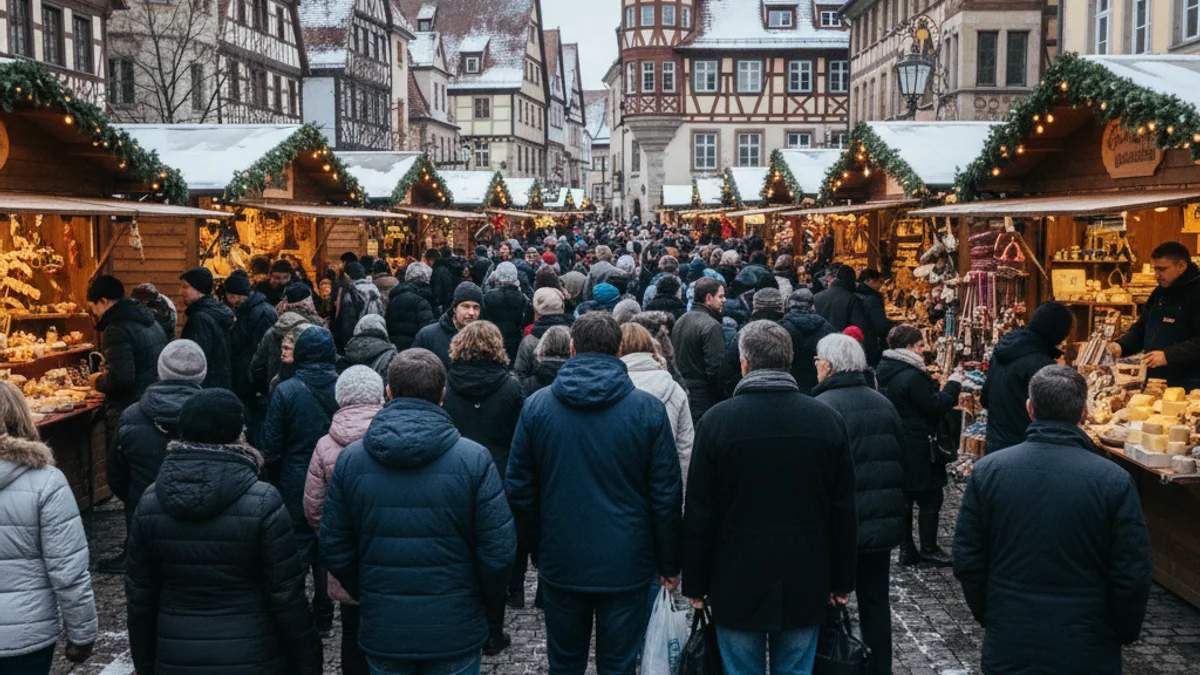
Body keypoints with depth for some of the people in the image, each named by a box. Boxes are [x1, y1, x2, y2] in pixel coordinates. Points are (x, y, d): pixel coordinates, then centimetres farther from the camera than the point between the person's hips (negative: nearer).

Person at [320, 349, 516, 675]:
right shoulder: (475, 459, -13)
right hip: (454, 632, -2)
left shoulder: (350, 459, -5)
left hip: (382, 632, 2)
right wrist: (489, 605, 5)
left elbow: (335, 549, 0)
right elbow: (498, 551, -13)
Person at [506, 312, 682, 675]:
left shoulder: (536, 405, -4)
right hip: (626, 564, -1)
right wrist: (669, 564, 5)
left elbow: (520, 491, 1)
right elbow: (666, 495, -6)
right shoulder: (648, 408, -8)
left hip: (560, 563, 2)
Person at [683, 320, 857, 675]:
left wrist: (695, 583, 3)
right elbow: (843, 511, 2)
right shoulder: (828, 419, -2)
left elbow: (699, 513, -7)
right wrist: (841, 581, 12)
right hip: (804, 583, 2)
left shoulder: (717, 420, -10)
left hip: (738, 581, -2)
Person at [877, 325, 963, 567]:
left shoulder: (886, 372, 9)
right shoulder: (912, 376, -20)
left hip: (896, 446, 9)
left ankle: (907, 549, 18)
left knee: (903, 498, 13)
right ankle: (929, 549, 9)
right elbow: (936, 406, -17)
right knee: (930, 499, 3)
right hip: (917, 449, -9)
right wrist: (954, 383, -7)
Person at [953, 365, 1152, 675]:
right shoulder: (1115, 481, -14)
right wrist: (1123, 634, 8)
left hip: (1007, 648, 1)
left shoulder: (986, 471, -9)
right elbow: (1133, 577, -9)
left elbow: (967, 562, -3)